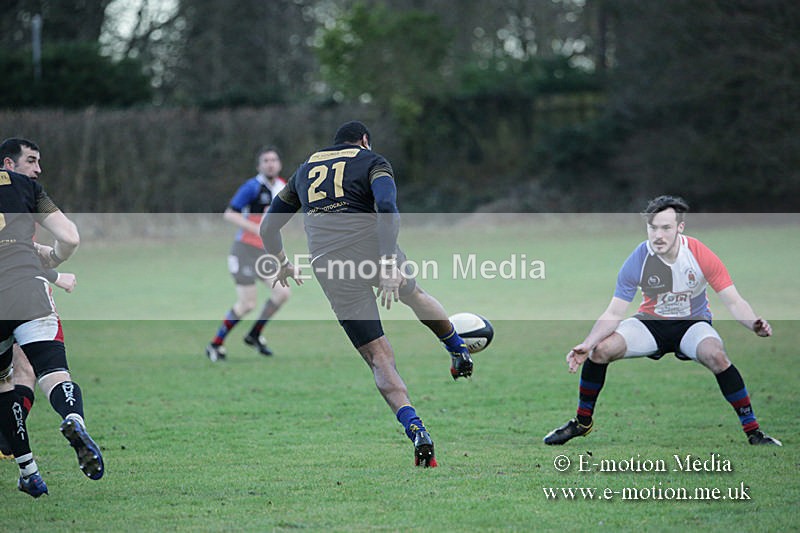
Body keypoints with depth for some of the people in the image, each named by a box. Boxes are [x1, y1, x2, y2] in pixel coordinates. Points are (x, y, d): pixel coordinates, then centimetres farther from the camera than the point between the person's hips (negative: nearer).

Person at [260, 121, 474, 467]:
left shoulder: (305, 169, 22)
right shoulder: (371, 161, 8)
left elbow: (268, 227, 26)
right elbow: (386, 209, -13)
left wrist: (282, 264, 43)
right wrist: (389, 264, -19)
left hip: (329, 267, 2)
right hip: (373, 252, -2)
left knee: (379, 358, 2)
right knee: (415, 295, 34)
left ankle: (415, 429, -14)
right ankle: (460, 354, 48)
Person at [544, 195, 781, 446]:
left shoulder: (700, 255, -20)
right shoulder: (638, 260, -16)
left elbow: (734, 302, -16)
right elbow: (613, 313, -10)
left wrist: (755, 324, -37)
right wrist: (587, 343, -26)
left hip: (692, 322, -2)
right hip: (650, 322, 2)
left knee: (716, 356, -34)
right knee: (600, 350, -19)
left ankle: (752, 431, -21)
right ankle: (582, 422, 6)